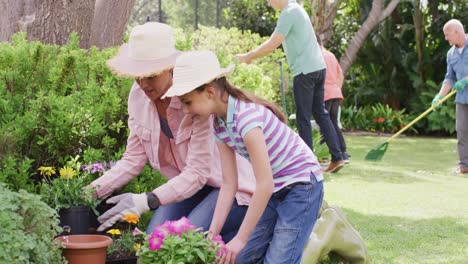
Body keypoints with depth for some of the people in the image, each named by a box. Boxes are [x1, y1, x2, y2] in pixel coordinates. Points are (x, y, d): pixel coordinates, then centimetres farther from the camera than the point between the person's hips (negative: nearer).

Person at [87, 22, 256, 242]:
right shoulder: (139, 96, -9)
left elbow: (197, 173, -29)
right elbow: (133, 159, -3)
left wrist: (146, 201, -41)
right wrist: (93, 190, -17)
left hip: (229, 185, -5)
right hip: (187, 184, 6)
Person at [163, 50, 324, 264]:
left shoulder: (246, 116, -28)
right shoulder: (219, 125, -2)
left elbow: (265, 185, -27)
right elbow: (229, 184, 1)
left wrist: (240, 239, -23)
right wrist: (212, 234, -6)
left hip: (302, 184, -8)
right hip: (275, 190, 8)